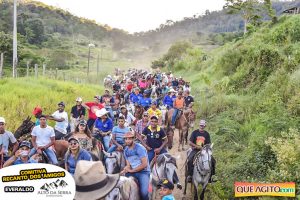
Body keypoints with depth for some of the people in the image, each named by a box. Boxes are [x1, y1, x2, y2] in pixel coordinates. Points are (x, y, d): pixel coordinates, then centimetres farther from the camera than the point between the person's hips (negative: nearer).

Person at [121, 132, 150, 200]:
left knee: (143, 192, -27)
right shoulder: (126, 150, 8)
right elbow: (128, 165, 9)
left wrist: (132, 170, -13)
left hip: (143, 172, -6)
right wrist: (124, 170, -14)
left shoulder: (139, 148, -12)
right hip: (132, 172, 7)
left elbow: (144, 164, -17)